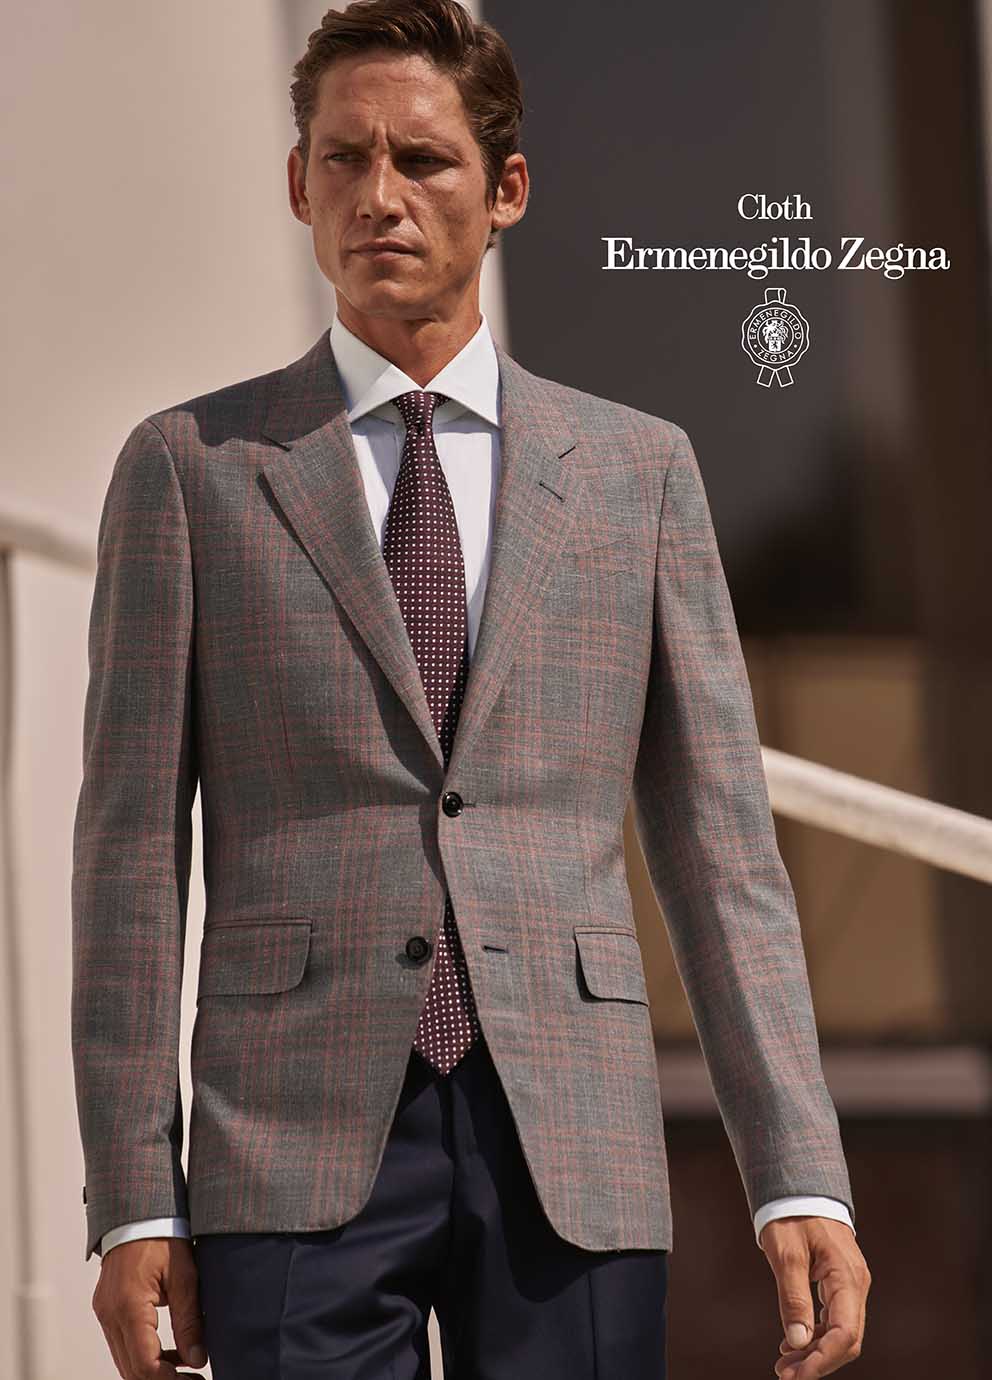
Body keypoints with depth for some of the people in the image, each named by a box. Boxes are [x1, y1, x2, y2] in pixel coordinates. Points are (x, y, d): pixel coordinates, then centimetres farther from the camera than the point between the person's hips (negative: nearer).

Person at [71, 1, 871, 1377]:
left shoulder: (638, 470, 12)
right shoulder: (190, 469, 7)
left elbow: (721, 849, 9)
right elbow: (132, 851, 4)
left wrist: (800, 1184, 0)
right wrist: (134, 1204, -4)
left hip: (572, 1156, 1)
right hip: (298, 1149, -1)